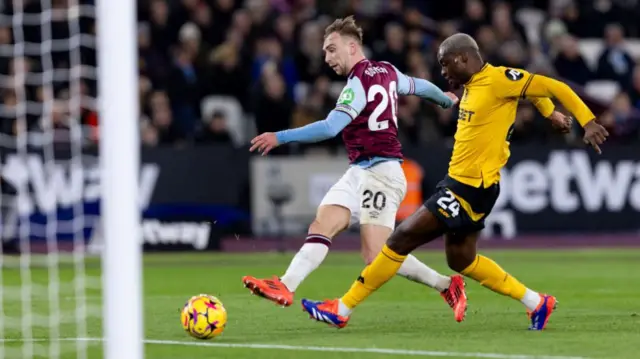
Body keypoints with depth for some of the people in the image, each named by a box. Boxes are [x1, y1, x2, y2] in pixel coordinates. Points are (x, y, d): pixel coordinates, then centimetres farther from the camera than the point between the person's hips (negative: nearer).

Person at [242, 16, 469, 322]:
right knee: (321, 226, -7)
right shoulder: (387, 72, 12)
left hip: (379, 171, -10)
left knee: (377, 257, -12)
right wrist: (447, 99, 52)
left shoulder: (359, 82, -14)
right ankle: (285, 287, -18)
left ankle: (447, 286, 0)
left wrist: (280, 137, -26)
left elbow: (330, 127, -25)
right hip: (359, 172, 10)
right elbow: (419, 86, 30)